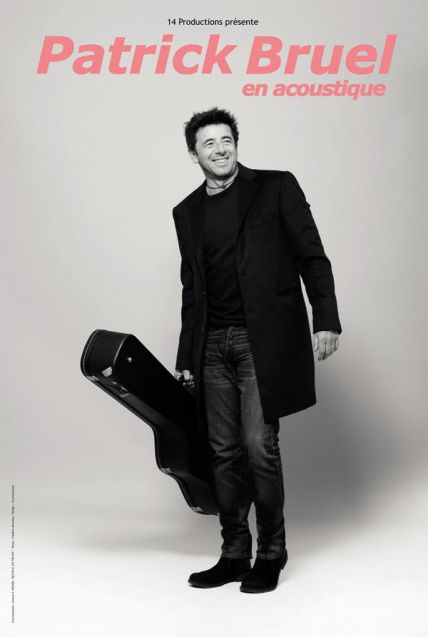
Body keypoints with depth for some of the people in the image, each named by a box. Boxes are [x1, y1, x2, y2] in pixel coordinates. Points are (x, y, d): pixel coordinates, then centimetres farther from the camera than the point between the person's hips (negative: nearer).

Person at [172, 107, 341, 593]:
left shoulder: (276, 187, 3)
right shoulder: (187, 212, 15)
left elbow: (312, 257, -1)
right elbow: (192, 290, 17)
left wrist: (325, 320, -12)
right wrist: (186, 361, 14)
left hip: (265, 339, -4)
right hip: (213, 346, 5)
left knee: (259, 445, -8)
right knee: (225, 452, 6)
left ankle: (271, 553, 9)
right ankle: (233, 554, 18)